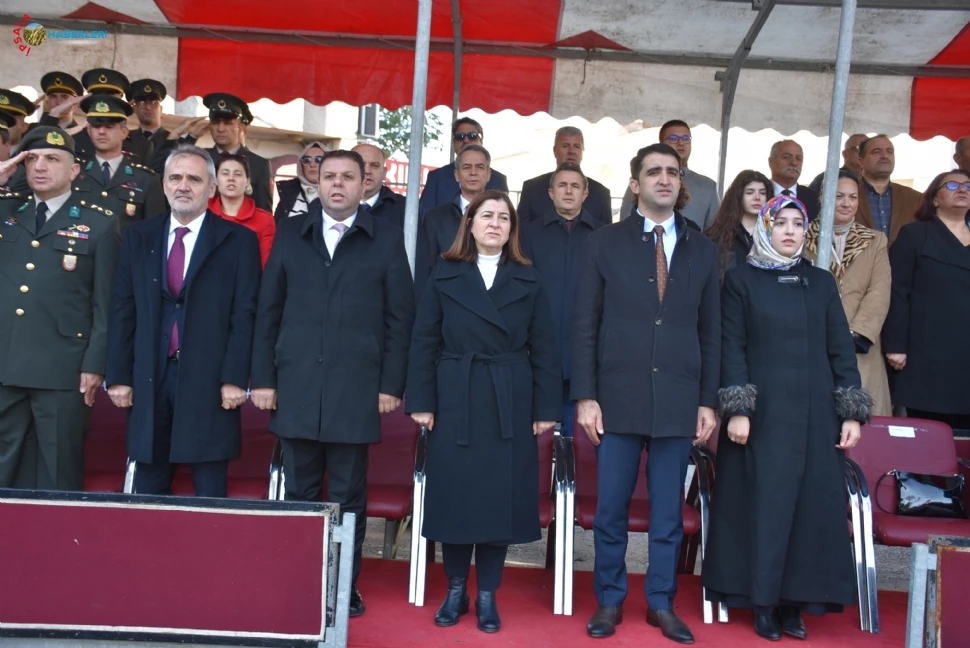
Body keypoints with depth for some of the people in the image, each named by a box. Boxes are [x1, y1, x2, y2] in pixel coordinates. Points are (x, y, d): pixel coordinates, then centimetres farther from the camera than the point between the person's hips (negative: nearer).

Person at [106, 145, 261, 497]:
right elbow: (123, 311, 9)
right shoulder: (138, 236, 12)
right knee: (148, 489, 11)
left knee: (209, 492, 3)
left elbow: (245, 314, -4)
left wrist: (235, 378, -11)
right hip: (149, 378, 4)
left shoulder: (238, 240, 1)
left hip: (209, 380, -3)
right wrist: (119, 375, 3)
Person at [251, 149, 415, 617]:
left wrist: (392, 384, -3)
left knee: (348, 496, 6)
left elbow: (400, 316, 2)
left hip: (356, 390, -2)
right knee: (299, 494, 8)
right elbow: (268, 309, 10)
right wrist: (263, 377, 4)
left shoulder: (386, 239, 5)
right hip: (296, 387, 2)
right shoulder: (290, 233, 11)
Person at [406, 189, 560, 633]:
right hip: (456, 402, 0)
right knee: (454, 495, 4)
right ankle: (455, 589, 21)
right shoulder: (445, 276, 5)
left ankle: (487, 596, 17)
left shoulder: (528, 280, 7)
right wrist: (421, 401, -5)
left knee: (501, 497, 4)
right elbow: (424, 343, 2)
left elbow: (543, 349, 4)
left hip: (510, 405, 1)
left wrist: (547, 407, -2)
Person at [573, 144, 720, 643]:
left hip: (678, 401, 2)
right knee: (610, 509, 6)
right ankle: (609, 601, 22)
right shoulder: (605, 244, 3)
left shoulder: (702, 251, 10)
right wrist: (585, 396, -6)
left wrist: (707, 401, 4)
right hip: (618, 397, -1)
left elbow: (710, 331, 9)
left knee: (669, 512, 9)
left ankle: (661, 603, 23)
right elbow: (584, 324, 1)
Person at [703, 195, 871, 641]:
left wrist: (853, 412, 1)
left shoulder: (821, 283, 11)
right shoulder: (741, 280, 3)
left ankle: (795, 602, 13)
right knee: (762, 504, 0)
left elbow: (842, 350, 9)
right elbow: (730, 347, -3)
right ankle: (762, 602, 11)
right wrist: (736, 409, -12)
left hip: (814, 416, 3)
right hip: (762, 413, -3)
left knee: (812, 505, 2)